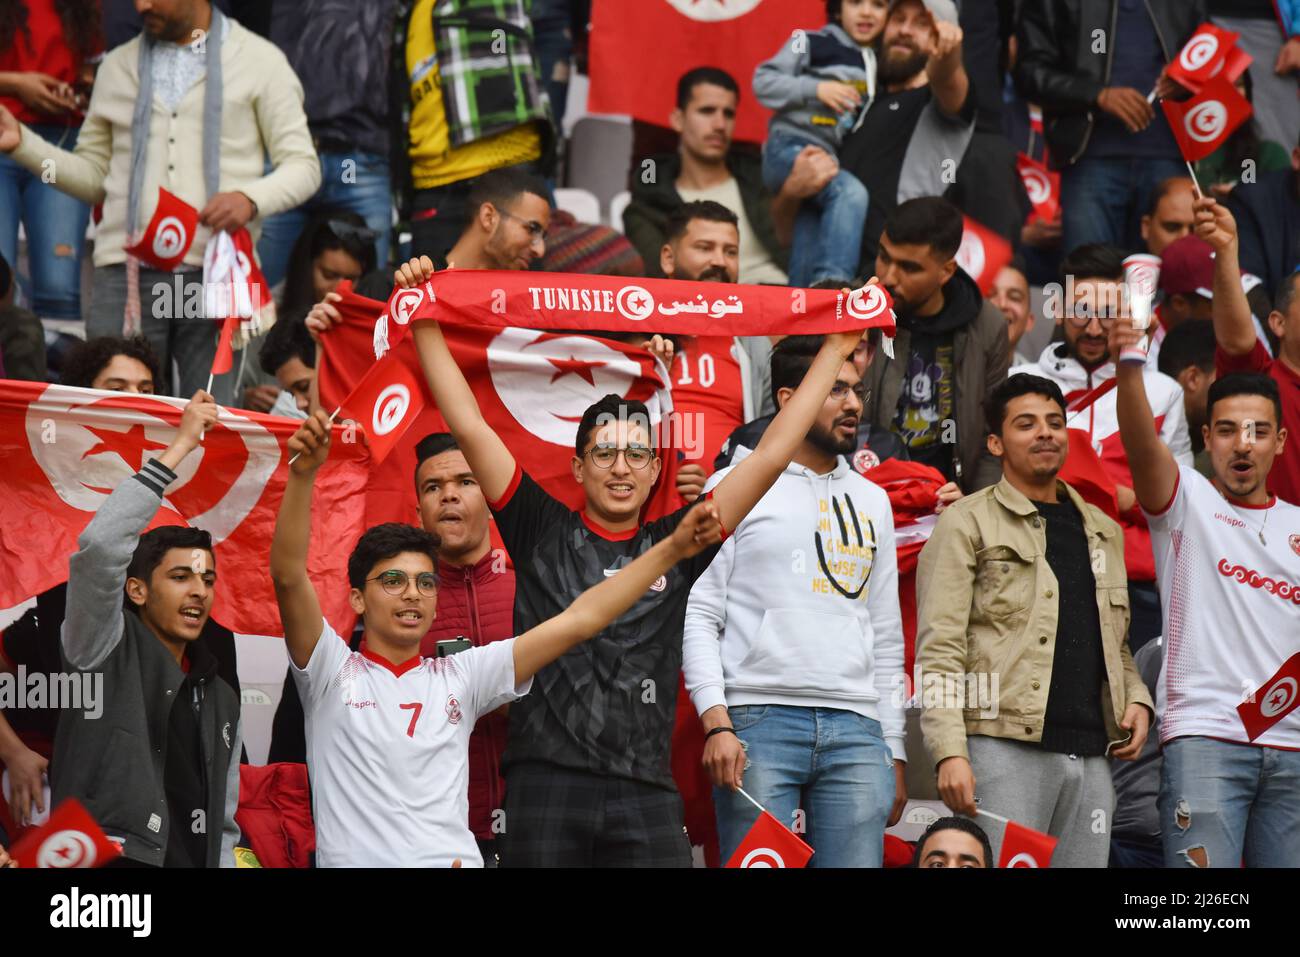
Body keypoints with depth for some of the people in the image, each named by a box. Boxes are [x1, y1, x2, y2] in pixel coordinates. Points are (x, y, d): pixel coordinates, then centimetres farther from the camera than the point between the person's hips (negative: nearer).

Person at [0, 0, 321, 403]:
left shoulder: (260, 62, 7)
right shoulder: (117, 66, 17)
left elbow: (302, 166, 4)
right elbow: (93, 176, 17)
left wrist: (250, 199, -15)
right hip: (127, 271, 2)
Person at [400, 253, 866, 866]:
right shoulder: (544, 533, 11)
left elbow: (771, 455, 15)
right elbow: (468, 426, 8)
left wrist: (836, 349, 16)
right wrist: (424, 323, 5)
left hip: (645, 794, 1)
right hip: (547, 785, -1)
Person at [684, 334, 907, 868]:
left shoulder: (872, 502, 21)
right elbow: (698, 614, 0)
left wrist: (894, 749, 16)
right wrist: (716, 722, -12)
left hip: (856, 730, 4)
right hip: (761, 723, -4)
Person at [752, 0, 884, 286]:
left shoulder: (881, 66, 21)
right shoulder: (812, 44, 4)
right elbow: (763, 82, -2)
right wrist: (817, 88, -12)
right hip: (791, 149, -6)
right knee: (850, 192, -32)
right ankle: (831, 283, -42)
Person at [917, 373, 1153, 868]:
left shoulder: (1103, 530, 22)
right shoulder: (967, 523, 3)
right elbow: (939, 648, -6)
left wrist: (1136, 699, 8)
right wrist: (950, 752, -16)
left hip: (1091, 757, 6)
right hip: (1004, 749, -6)